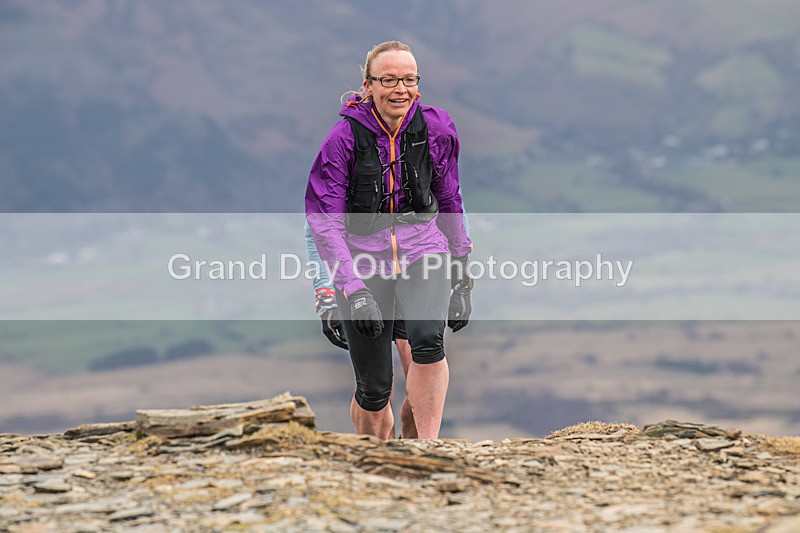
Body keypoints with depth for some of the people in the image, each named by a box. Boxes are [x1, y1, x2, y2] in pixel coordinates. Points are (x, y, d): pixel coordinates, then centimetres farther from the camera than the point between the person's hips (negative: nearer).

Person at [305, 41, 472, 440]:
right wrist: (352, 289, -22)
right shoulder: (345, 137, -12)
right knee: (375, 390, -1)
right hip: (363, 257, -1)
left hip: (422, 249, 1)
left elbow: (450, 204, 10)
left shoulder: (436, 128, -3)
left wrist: (462, 280, 11)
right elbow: (324, 221, -11)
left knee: (428, 340, -29)